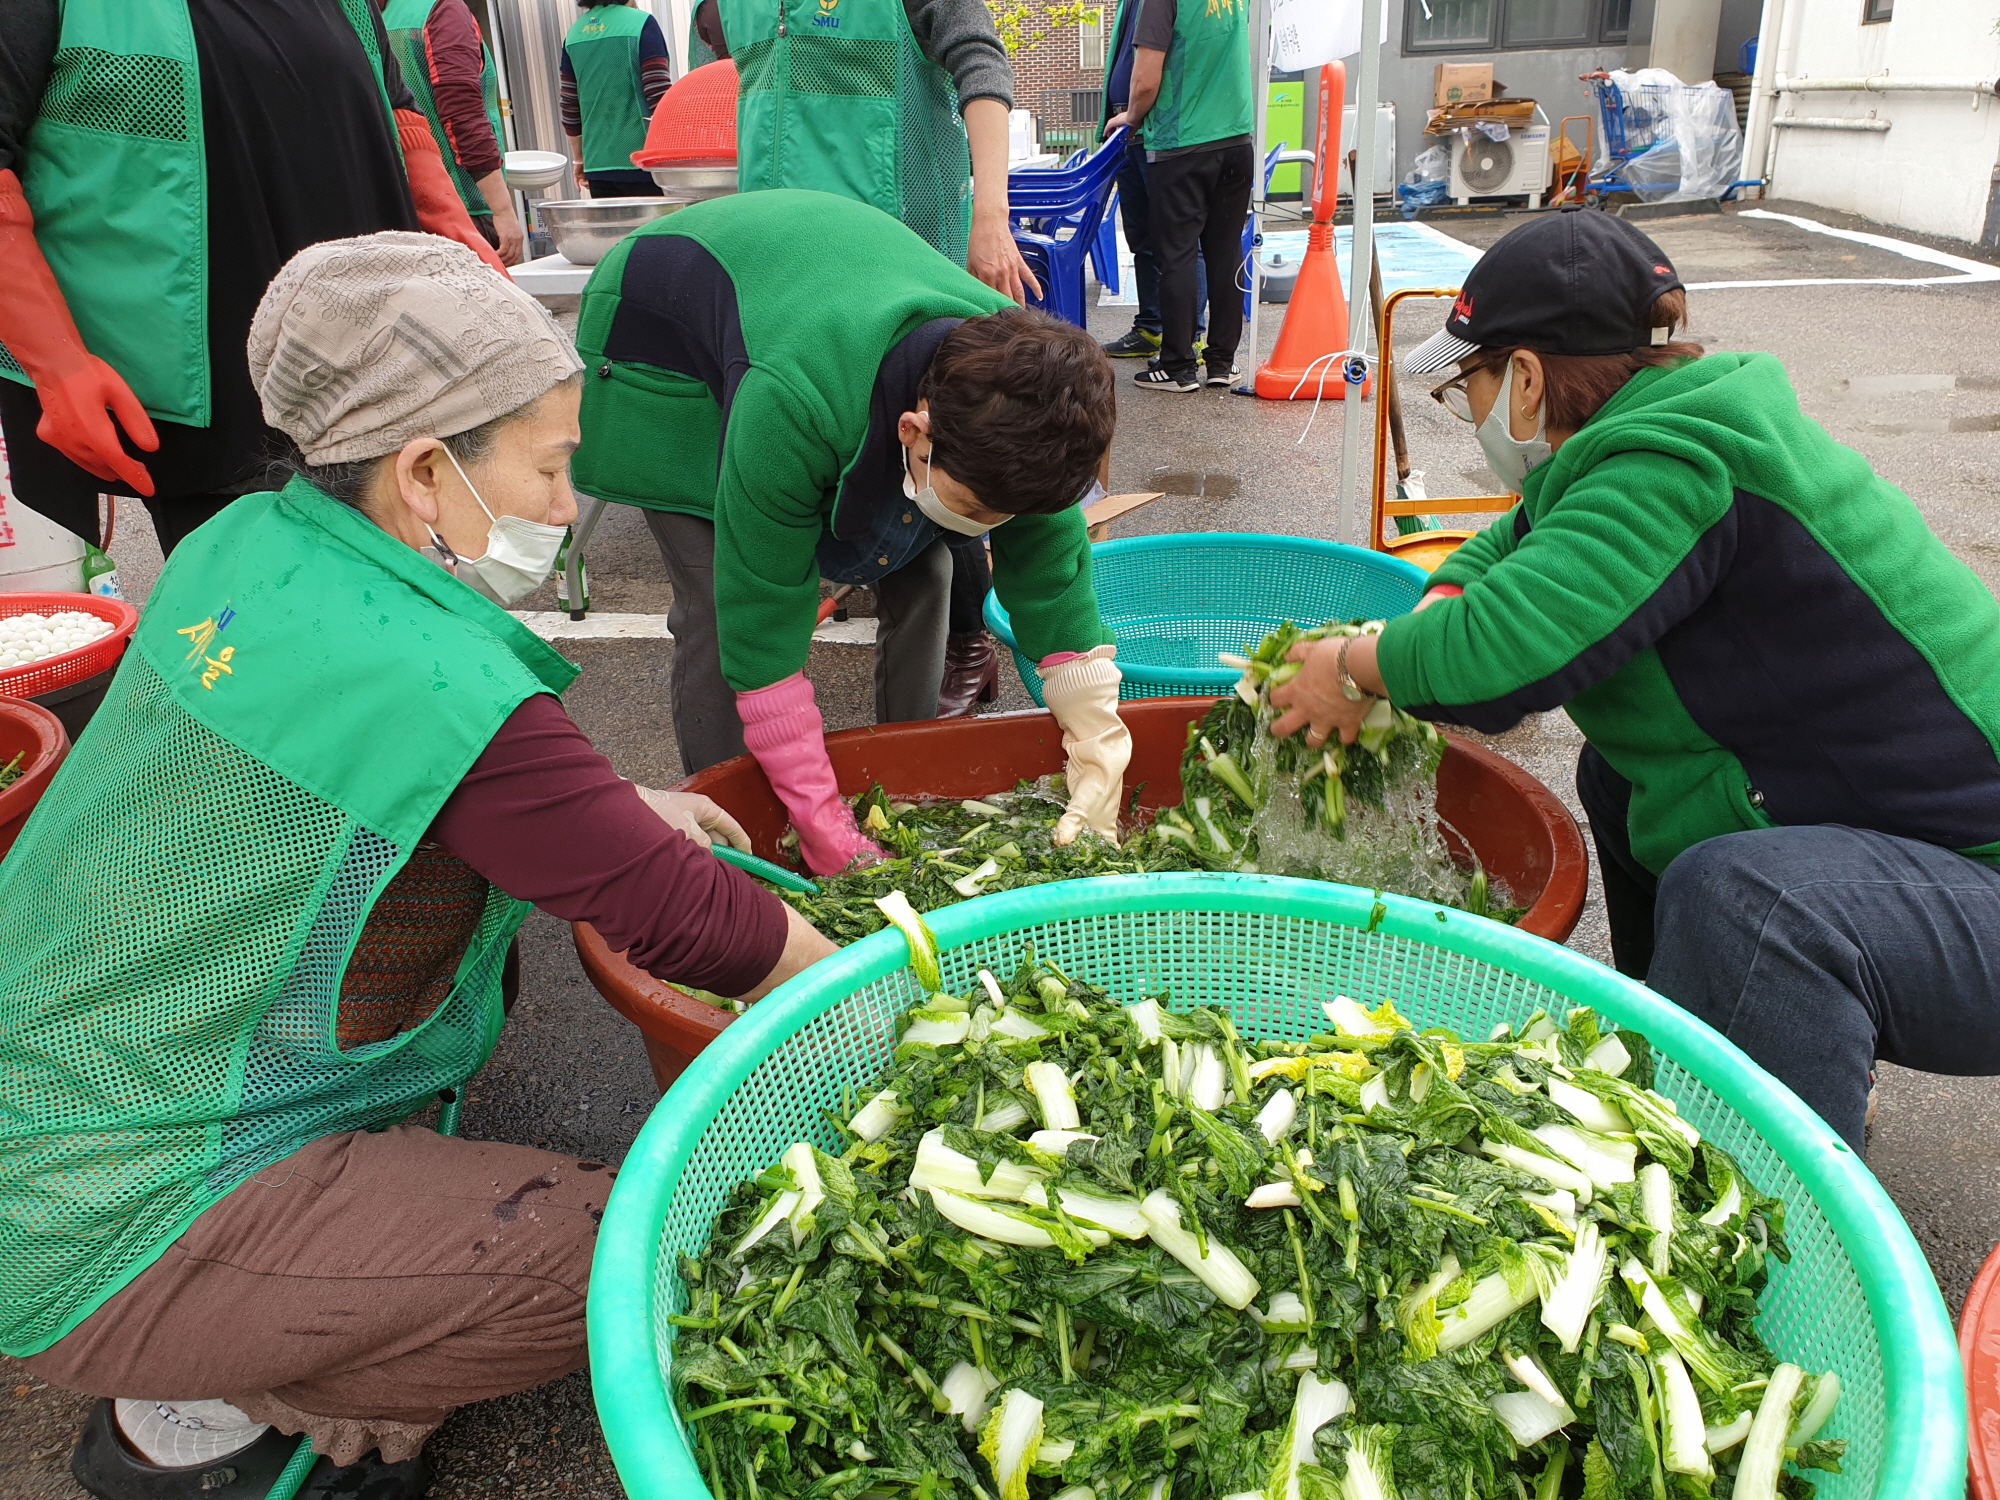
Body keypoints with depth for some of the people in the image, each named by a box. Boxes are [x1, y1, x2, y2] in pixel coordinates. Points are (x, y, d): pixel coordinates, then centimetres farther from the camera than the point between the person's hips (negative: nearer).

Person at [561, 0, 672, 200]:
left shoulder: (573, 34, 10)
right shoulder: (641, 24, -6)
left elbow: (569, 108, 12)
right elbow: (660, 97, -11)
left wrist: (579, 159, 23)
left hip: (597, 164, 6)